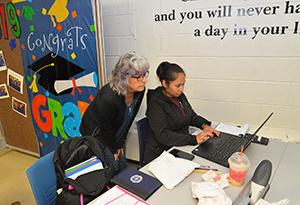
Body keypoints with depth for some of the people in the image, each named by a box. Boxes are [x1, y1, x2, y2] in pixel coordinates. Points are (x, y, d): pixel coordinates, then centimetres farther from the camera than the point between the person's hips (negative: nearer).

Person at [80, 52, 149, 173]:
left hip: (114, 136, 6)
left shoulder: (139, 91, -17)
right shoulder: (108, 97, -37)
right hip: (96, 135, -6)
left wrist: (120, 144, 3)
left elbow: (128, 120, -4)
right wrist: (114, 149, -7)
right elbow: (105, 129, -23)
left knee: (122, 167, 13)